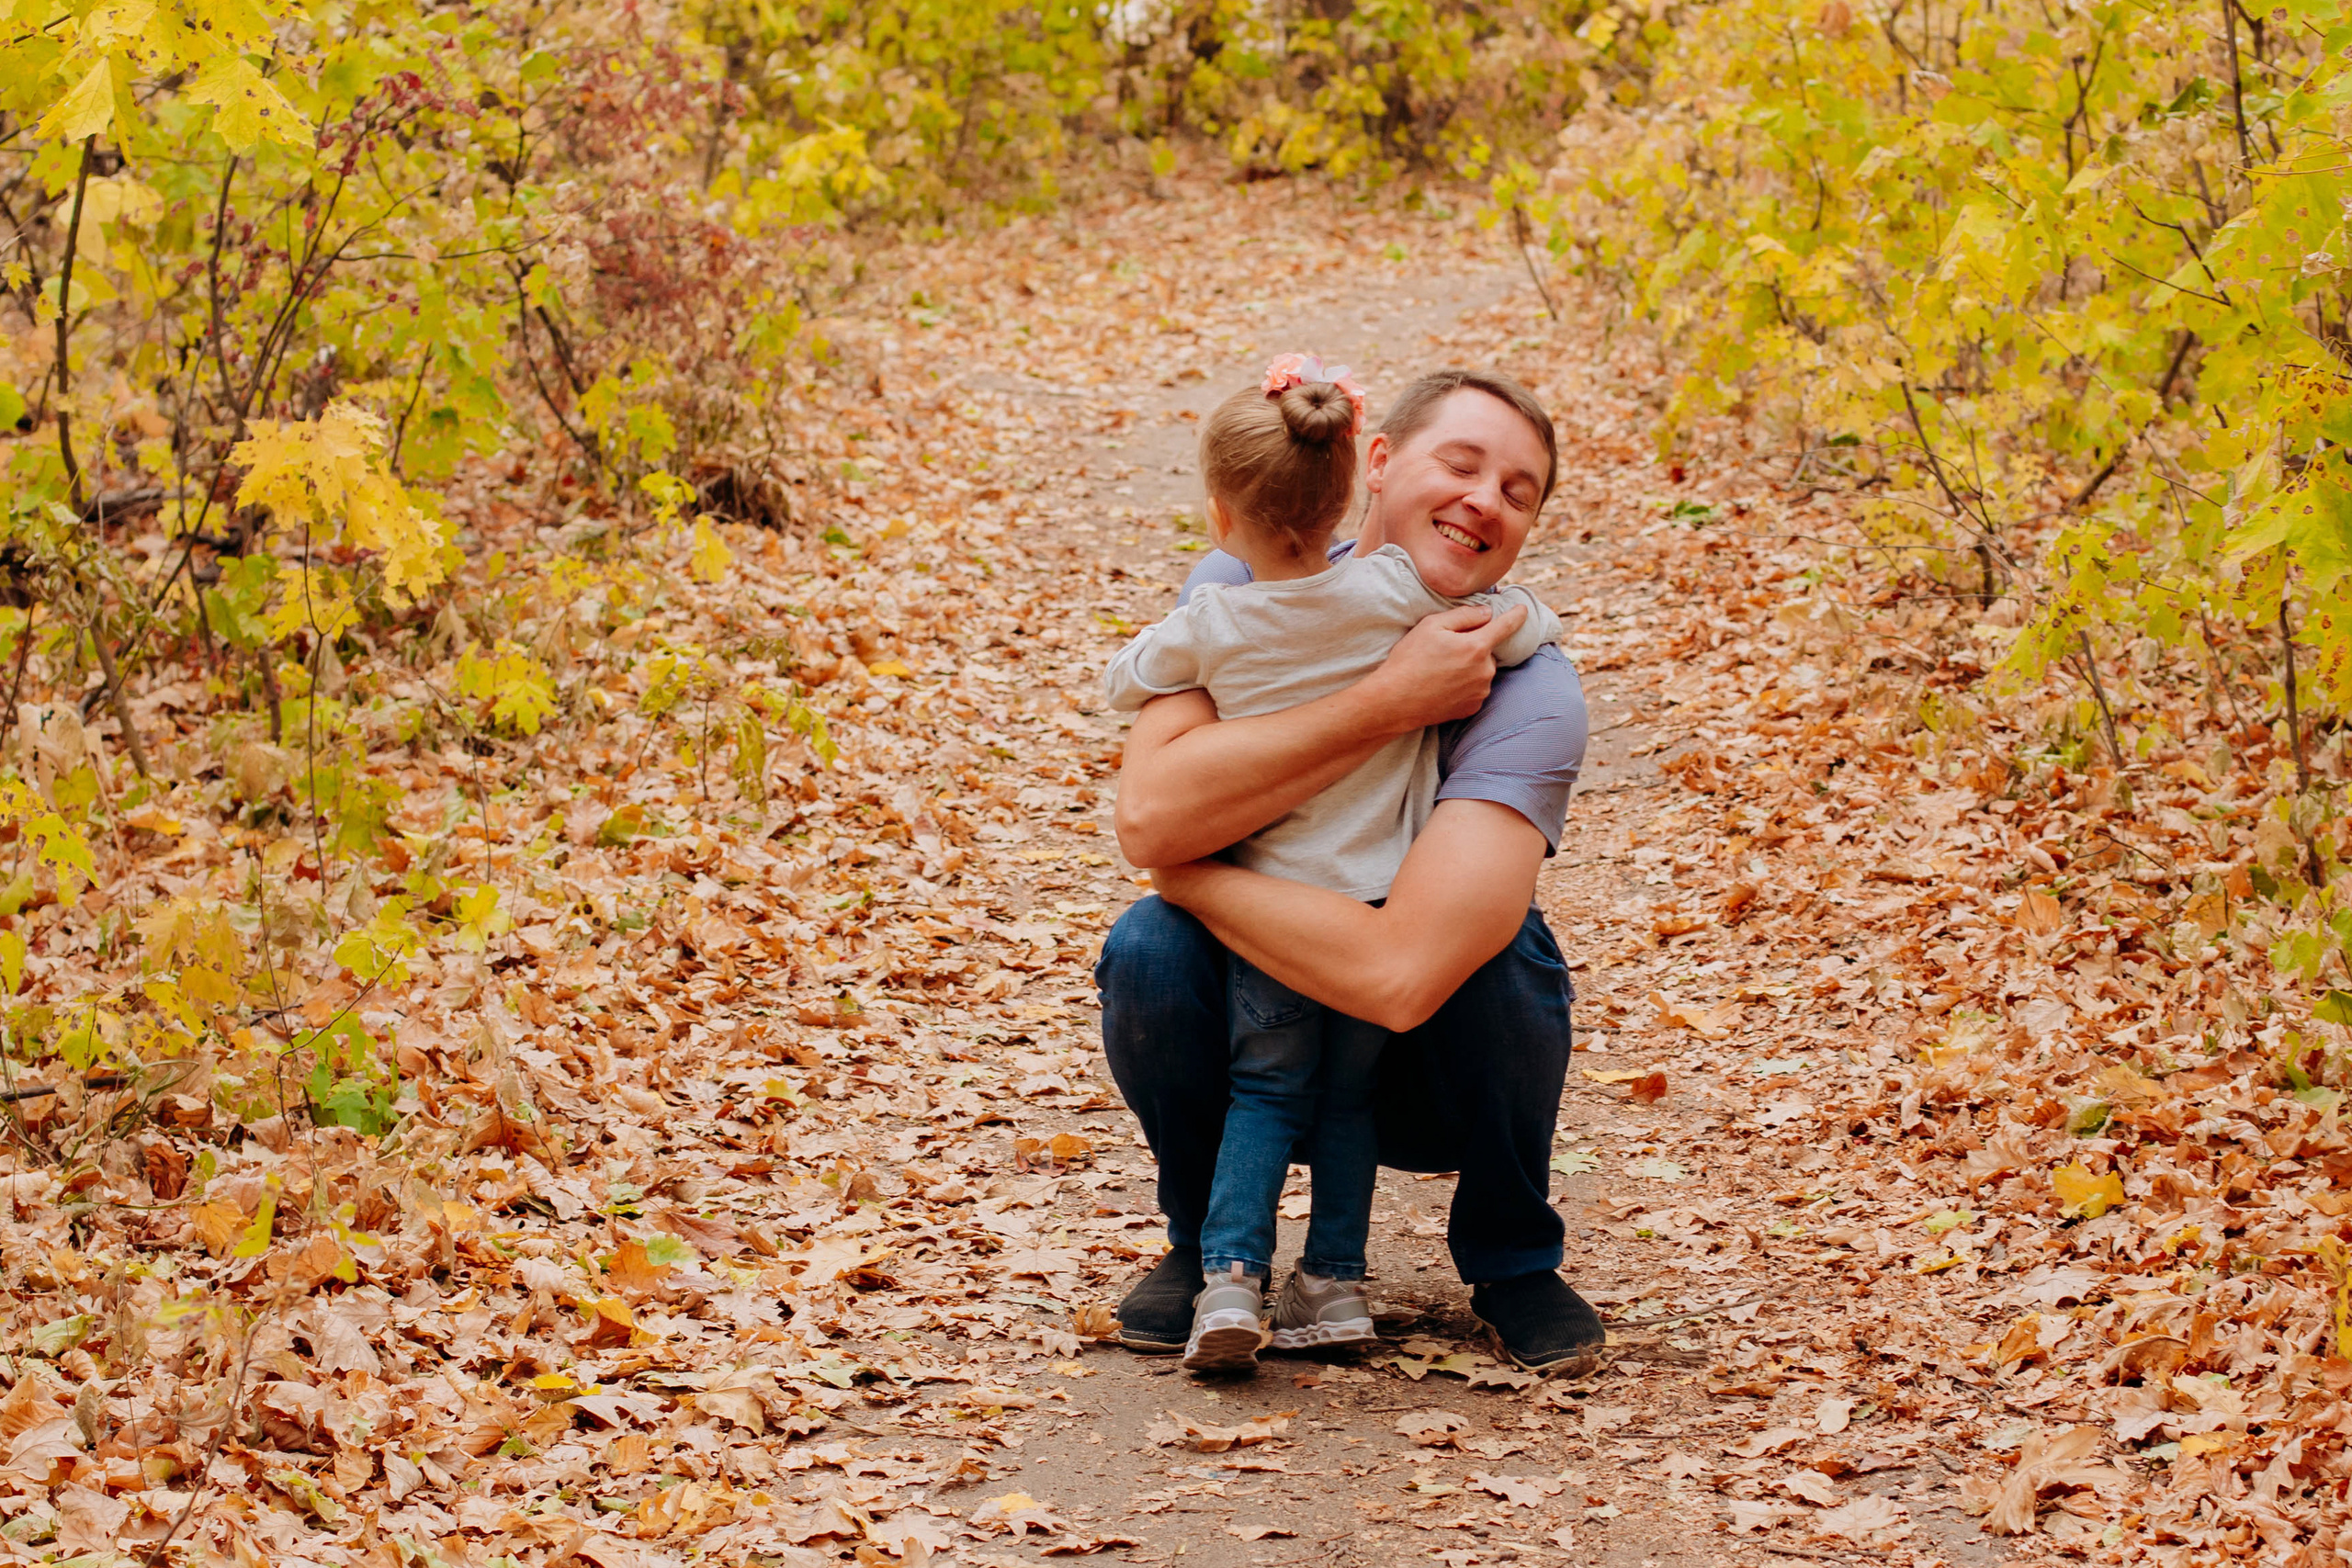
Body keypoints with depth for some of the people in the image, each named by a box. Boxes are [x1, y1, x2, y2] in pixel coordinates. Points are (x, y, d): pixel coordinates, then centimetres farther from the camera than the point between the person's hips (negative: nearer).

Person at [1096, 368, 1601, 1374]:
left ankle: (1512, 1261, -1)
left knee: (1496, 946, -32)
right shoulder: (1241, 592, -14)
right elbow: (1147, 813, -33)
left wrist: (1189, 870, -26)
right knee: (1148, 950, -28)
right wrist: (1391, 702, -35)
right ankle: (1207, 1242, 2)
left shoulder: (1531, 695, -26)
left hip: (1437, 1074, -2)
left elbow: (1401, 973, -40)